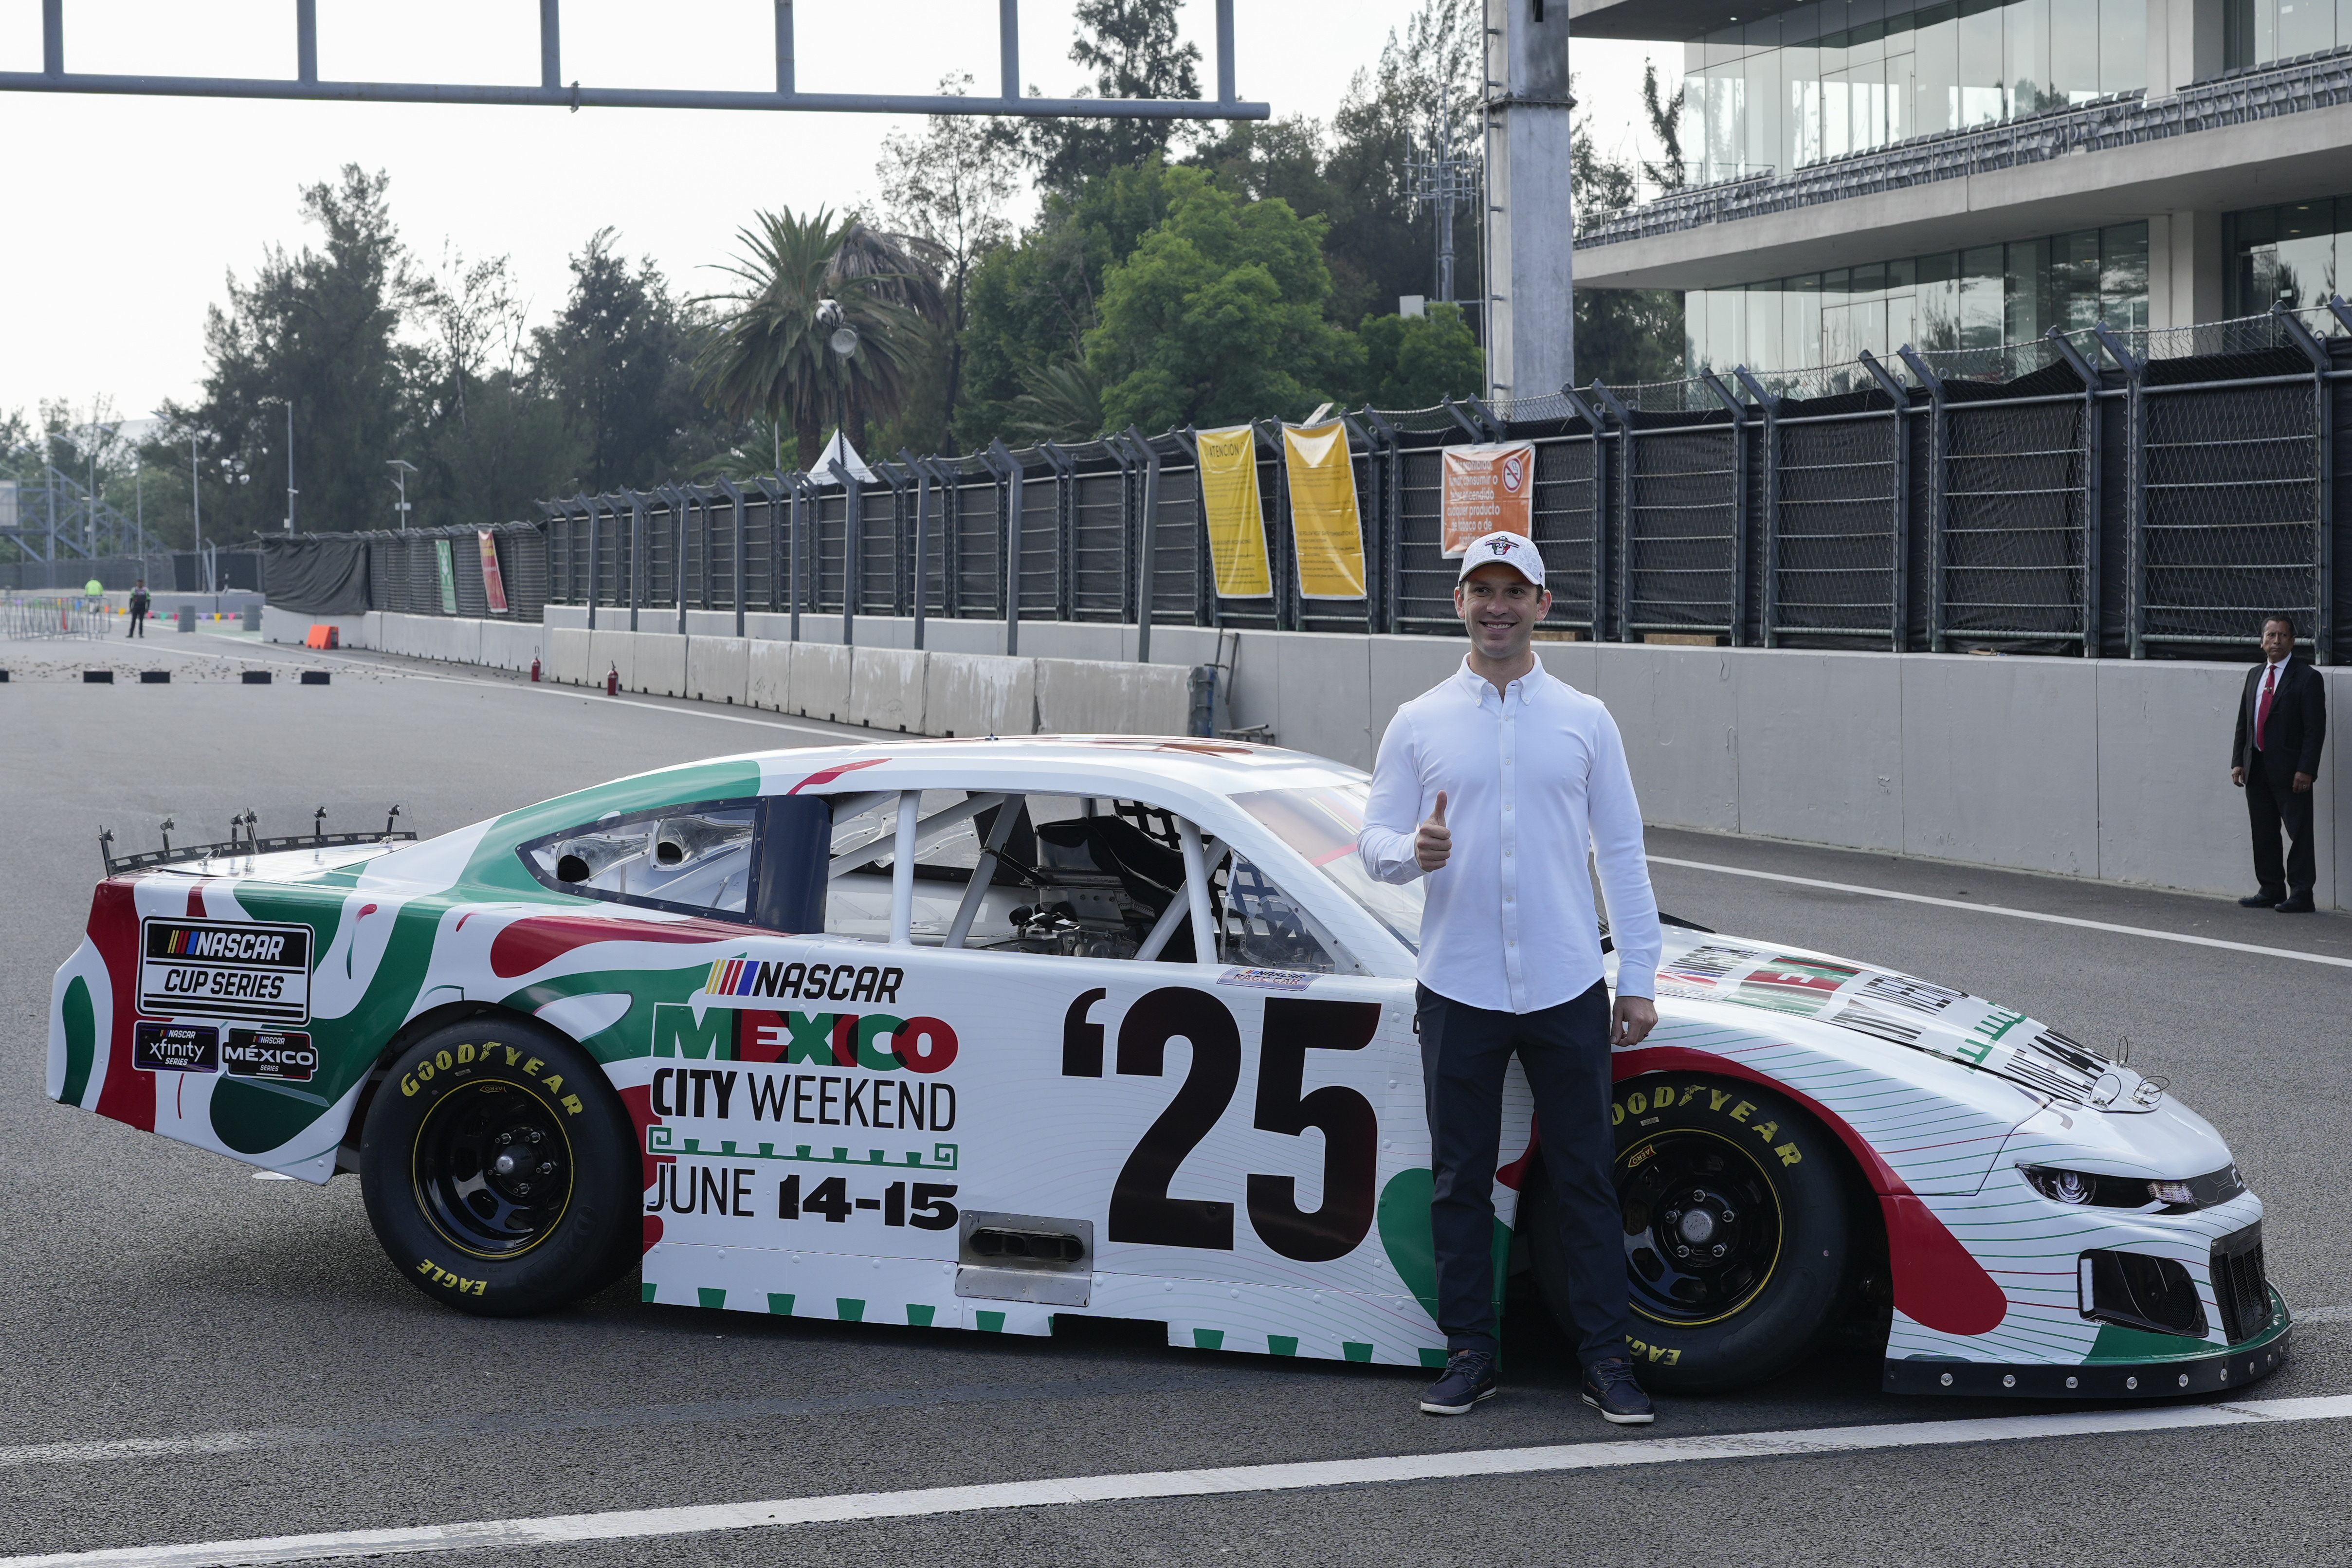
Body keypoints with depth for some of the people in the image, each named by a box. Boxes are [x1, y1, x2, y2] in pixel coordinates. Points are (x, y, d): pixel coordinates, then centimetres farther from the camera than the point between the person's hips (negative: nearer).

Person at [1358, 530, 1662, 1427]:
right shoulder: (1419, 724, 6)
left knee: (1587, 1182, 2)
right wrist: (1410, 851, -19)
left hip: (1566, 988, 0)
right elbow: (1373, 838, 6)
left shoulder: (1585, 721, 7)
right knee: (1460, 1184, 6)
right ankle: (1468, 1355, 15)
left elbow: (1622, 851, 8)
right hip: (1458, 989, 1)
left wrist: (1640, 978, 2)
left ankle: (1606, 1360, 8)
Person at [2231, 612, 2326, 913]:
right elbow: (2243, 722, 17)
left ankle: (2301, 895, -2)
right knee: (2263, 833, 10)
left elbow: (2316, 728, -10)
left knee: (2299, 832, -4)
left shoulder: (2307, 678, -6)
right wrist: (2238, 761, 7)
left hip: (2289, 771, -7)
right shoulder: (2255, 675, 15)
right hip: (2257, 769, 7)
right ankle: (2270, 890, 18)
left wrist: (2305, 770, -16)